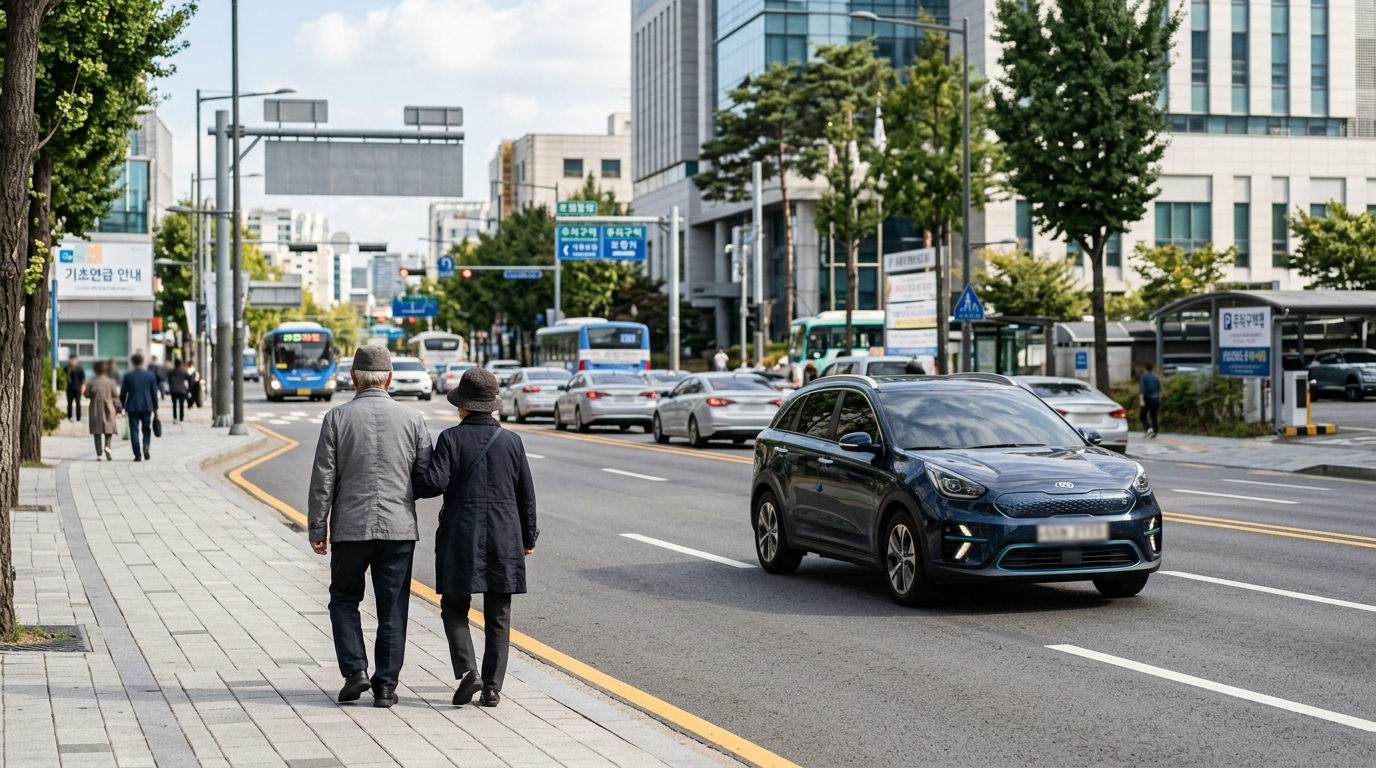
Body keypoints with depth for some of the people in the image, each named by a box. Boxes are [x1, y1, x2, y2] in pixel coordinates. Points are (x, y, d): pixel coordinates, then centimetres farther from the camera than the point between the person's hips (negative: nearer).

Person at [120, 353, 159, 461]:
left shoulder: (128, 376, -3)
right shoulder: (150, 375, 0)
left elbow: (123, 393, 1)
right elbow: (154, 392, 3)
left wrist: (122, 406, 15)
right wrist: (155, 407, 12)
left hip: (132, 407, -1)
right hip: (147, 406, 1)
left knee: (134, 430, 3)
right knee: (146, 429, 14)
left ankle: (138, 455, -1)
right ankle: (146, 446, -12)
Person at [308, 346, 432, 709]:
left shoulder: (337, 417, -3)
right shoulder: (412, 418, 0)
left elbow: (323, 478, -4)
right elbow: (427, 478, 3)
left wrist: (317, 529, 3)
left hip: (350, 528, -1)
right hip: (399, 528, 1)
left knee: (344, 600, 16)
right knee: (392, 609, 7)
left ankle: (355, 670, 1)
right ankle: (385, 686, 8)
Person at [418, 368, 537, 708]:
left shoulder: (451, 438, -6)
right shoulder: (512, 441, 3)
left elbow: (434, 484, -16)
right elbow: (526, 495, 7)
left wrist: (417, 482, 7)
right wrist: (528, 538, 17)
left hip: (460, 536, -2)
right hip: (504, 539, 2)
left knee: (455, 607, 10)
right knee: (498, 616, 8)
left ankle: (467, 670, -9)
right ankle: (492, 687, 8)